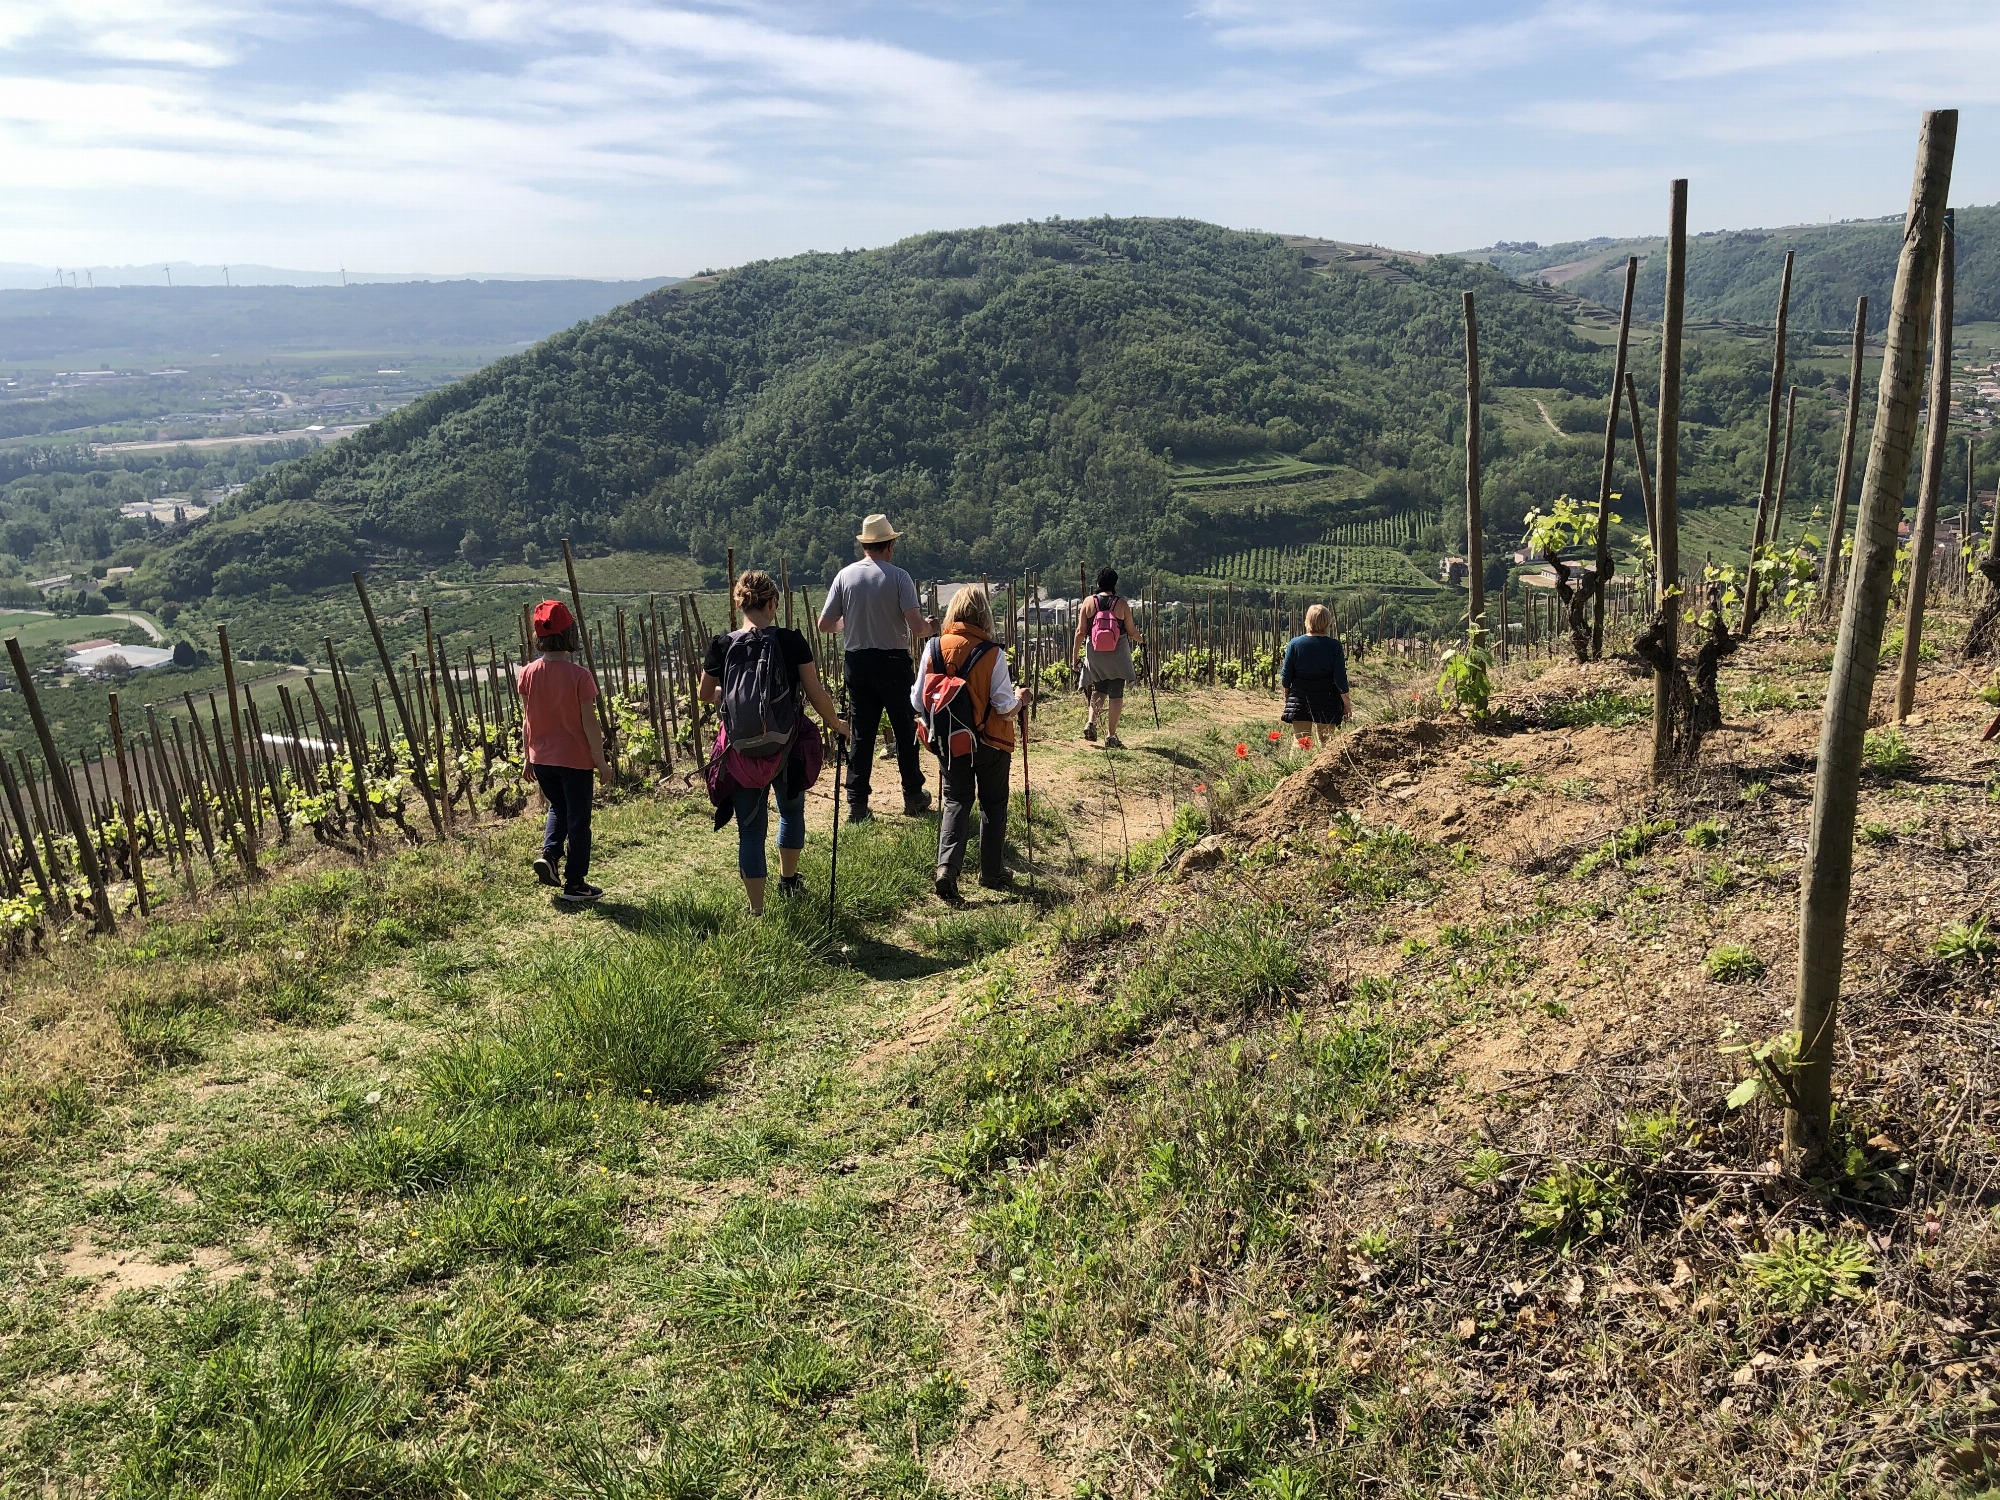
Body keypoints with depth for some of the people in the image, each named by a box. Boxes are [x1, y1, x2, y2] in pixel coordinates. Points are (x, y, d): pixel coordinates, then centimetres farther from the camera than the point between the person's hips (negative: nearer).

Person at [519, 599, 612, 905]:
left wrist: (527, 758, 14)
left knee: (558, 808, 27)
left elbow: (526, 720, 3)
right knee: (578, 820, 9)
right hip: (575, 759, -4)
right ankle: (574, 884, 15)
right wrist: (601, 761, -4)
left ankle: (548, 854, 5)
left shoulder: (528, 673, -4)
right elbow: (589, 722, -14)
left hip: (541, 759, 5)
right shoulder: (579, 675, -17)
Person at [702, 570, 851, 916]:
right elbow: (816, 693, -7)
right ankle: (788, 880, 44)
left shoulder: (722, 646, -6)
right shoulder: (792, 642, -11)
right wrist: (836, 724, 10)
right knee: (791, 809, 27)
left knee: (751, 829, 8)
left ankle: (756, 910, 10)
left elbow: (705, 694, 7)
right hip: (786, 747, 0)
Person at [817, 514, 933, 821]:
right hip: (893, 660, -3)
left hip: (857, 661, 3)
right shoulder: (899, 577, -10)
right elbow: (916, 627, -17)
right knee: (905, 729, 11)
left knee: (861, 732, 8)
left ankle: (856, 804, 6)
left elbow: (824, 624, 1)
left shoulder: (845, 576, -1)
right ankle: (913, 798, 20)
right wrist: (929, 628, 5)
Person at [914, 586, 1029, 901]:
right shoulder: (992, 653, -16)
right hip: (990, 743, -2)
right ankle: (992, 873, 24)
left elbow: (917, 701, -4)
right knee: (993, 804, 15)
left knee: (956, 802, 13)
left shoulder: (934, 648, -8)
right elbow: (1004, 706, -14)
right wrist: (1020, 698, 7)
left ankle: (947, 867, -7)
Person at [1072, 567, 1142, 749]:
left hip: (1095, 656, 2)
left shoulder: (1088, 602, -3)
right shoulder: (1121, 604, -6)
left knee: (1099, 690, 21)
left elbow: (1080, 632, -3)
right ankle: (1111, 736, 5)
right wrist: (1142, 641, 23)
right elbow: (1131, 631, 1)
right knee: (1116, 695, 6)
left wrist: (1075, 656, 4)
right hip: (1117, 656, -2)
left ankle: (1091, 721, -1)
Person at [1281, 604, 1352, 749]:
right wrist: (1347, 703, 5)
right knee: (1325, 744, 6)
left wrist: (1287, 696, 17)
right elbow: (1340, 677, -6)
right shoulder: (1334, 646, -6)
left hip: (1299, 702, 1)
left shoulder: (1295, 643, -3)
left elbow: (1286, 675, 1)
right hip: (1327, 703, -1)